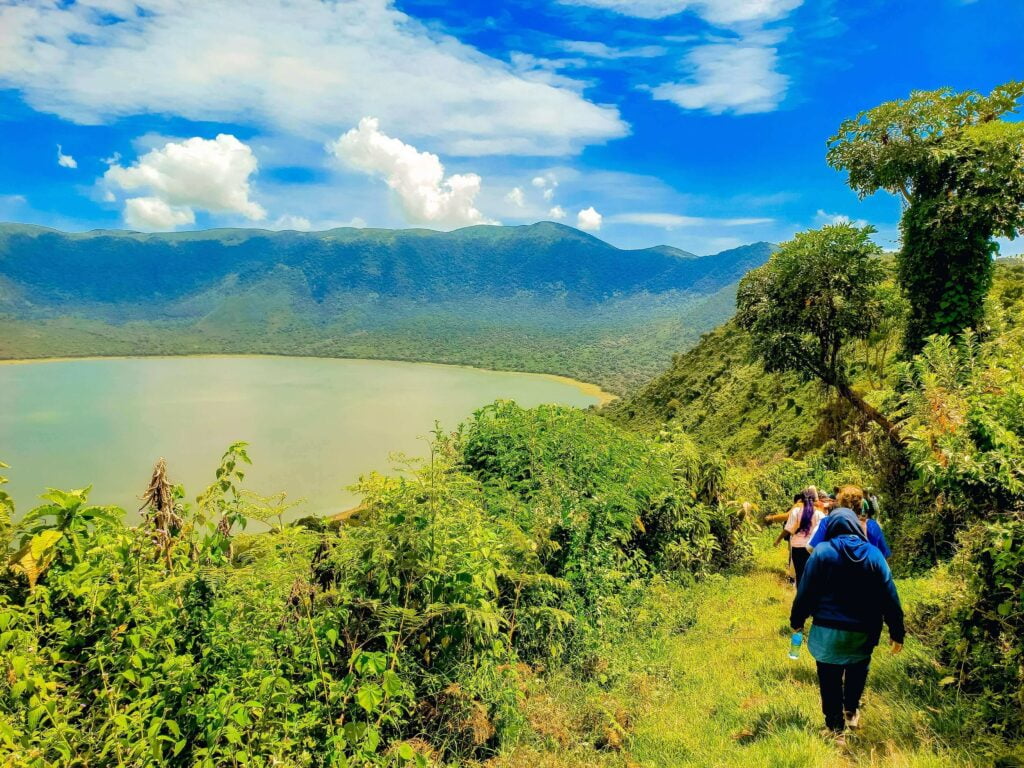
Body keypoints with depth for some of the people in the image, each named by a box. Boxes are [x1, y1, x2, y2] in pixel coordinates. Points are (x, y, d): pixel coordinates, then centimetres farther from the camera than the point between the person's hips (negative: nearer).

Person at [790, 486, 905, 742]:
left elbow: (806, 591, -9)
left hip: (828, 630, -3)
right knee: (857, 672, 29)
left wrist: (797, 621, 4)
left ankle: (836, 728, 21)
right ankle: (852, 712, 40)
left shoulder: (822, 552, -12)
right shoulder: (873, 554, -4)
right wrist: (897, 633, 6)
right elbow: (889, 596, -2)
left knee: (831, 681, 12)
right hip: (864, 632, 3)